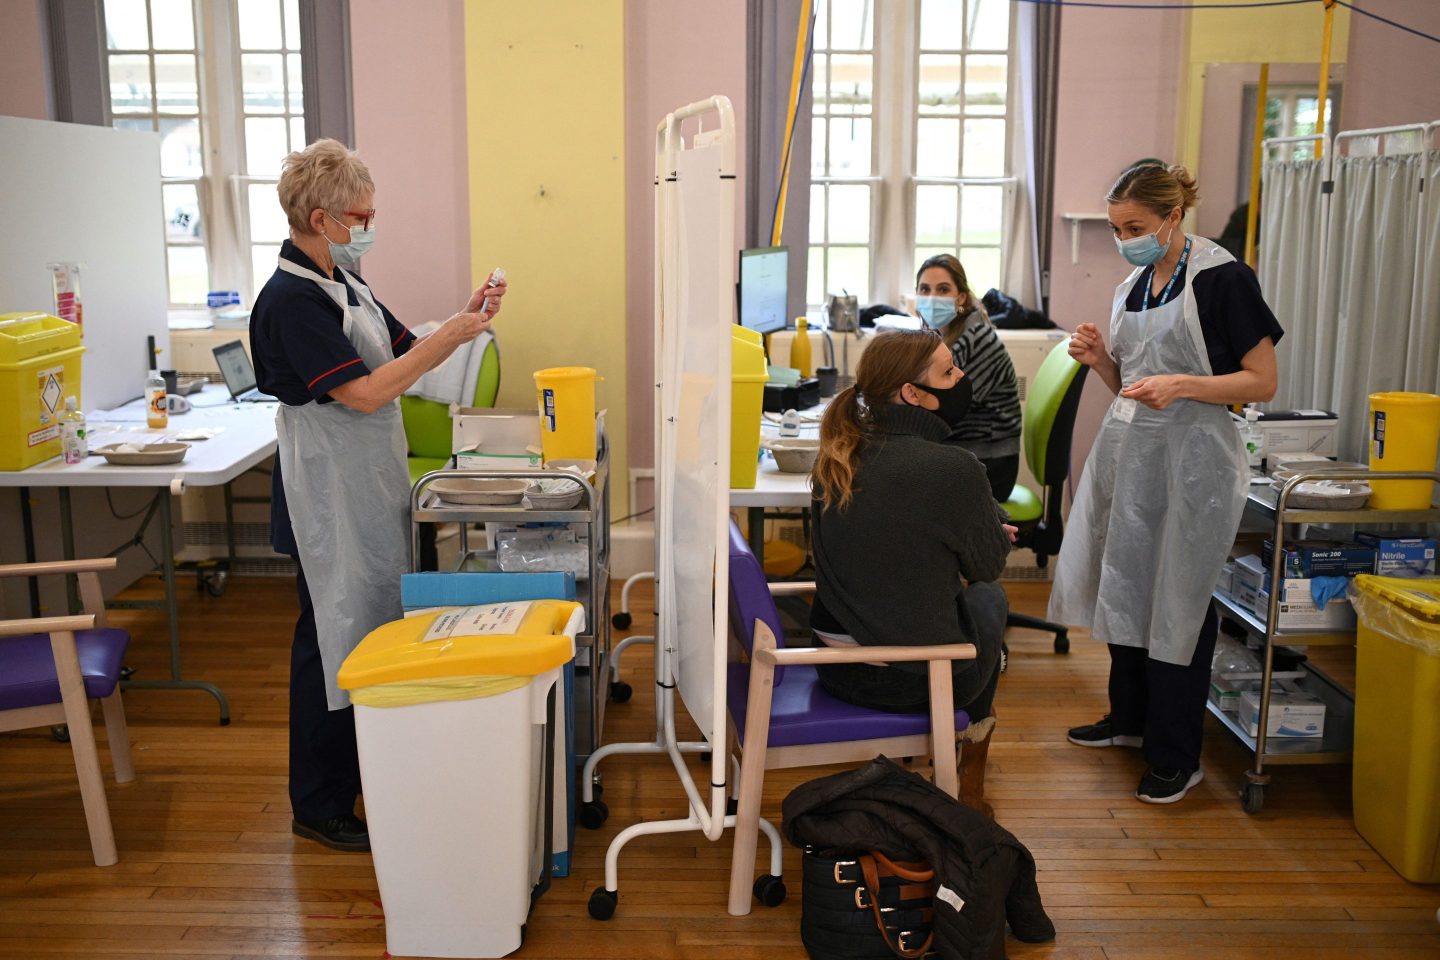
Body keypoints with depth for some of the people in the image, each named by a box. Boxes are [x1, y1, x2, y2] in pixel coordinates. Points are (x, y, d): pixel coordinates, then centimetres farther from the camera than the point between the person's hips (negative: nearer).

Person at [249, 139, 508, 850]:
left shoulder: (341, 284, 12)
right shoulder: (290, 298, -18)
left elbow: (403, 356, 16)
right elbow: (365, 392, -23)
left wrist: (464, 318, 1)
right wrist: (451, 336, -20)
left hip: (370, 484, 9)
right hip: (329, 492, -9)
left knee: (373, 626, 16)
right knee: (335, 637, -1)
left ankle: (363, 775, 32)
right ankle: (319, 808, 13)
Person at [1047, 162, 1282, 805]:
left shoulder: (1221, 278, -9)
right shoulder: (1132, 285, 12)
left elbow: (1263, 382, -10)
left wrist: (1183, 384, -22)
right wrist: (1100, 360, -1)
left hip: (1192, 457, -7)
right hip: (1128, 449, 7)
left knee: (1178, 603, -1)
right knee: (1125, 587, 14)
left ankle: (1177, 758, 10)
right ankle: (1130, 718, 32)